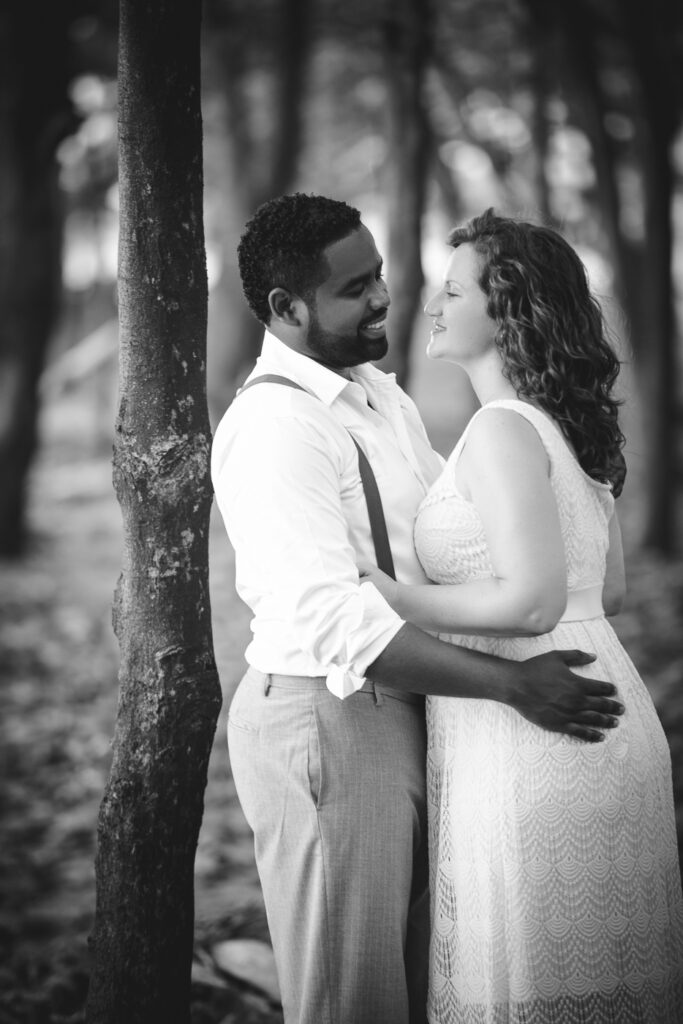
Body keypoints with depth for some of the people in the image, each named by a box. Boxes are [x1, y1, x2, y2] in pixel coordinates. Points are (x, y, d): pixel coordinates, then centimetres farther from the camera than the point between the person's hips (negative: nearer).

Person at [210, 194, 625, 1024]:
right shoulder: (272, 424, -19)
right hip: (326, 720, -9)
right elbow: (335, 619, -27)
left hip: (400, 709, 9)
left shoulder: (380, 396, 12)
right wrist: (512, 684, -25)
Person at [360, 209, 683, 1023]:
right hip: (604, 723, 9)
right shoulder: (568, 425, 12)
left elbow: (534, 602, -23)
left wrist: (395, 598, -14)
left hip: (531, 739, -9)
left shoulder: (503, 430, -15)